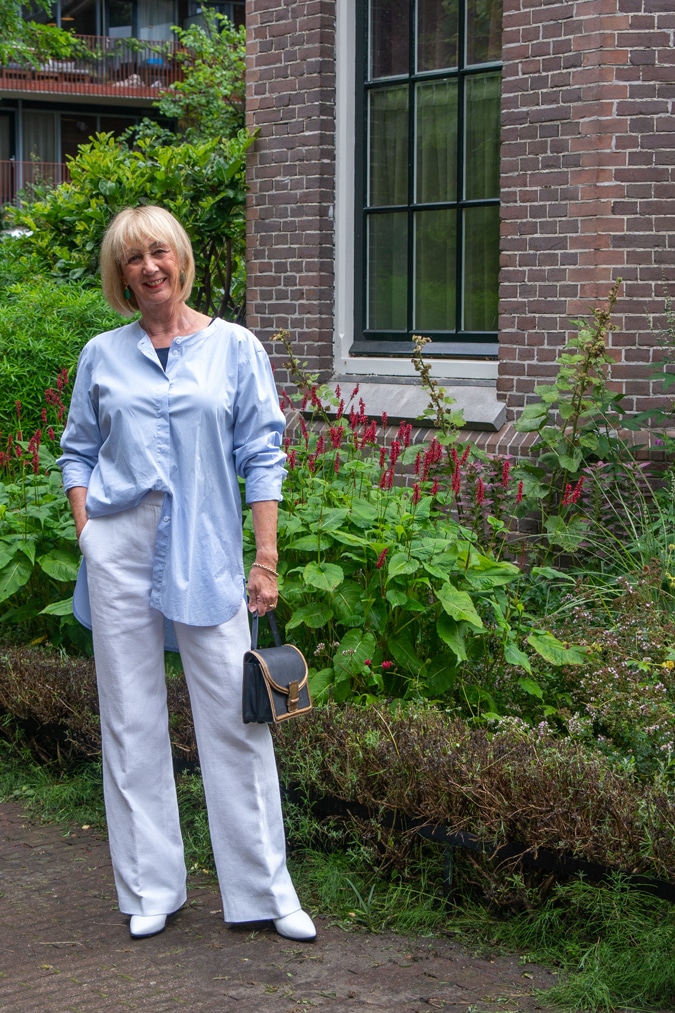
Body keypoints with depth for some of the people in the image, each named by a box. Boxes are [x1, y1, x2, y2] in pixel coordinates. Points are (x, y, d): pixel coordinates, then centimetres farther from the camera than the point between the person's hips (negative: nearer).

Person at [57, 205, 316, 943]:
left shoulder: (235, 349, 4)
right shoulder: (102, 356, 8)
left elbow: (262, 455, 2)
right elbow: (78, 451, 14)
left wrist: (266, 558, -4)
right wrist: (87, 530, 0)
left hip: (206, 551, -1)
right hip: (120, 549, 2)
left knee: (235, 716, -2)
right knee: (132, 720, 5)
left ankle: (266, 890, 7)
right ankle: (150, 889, 16)